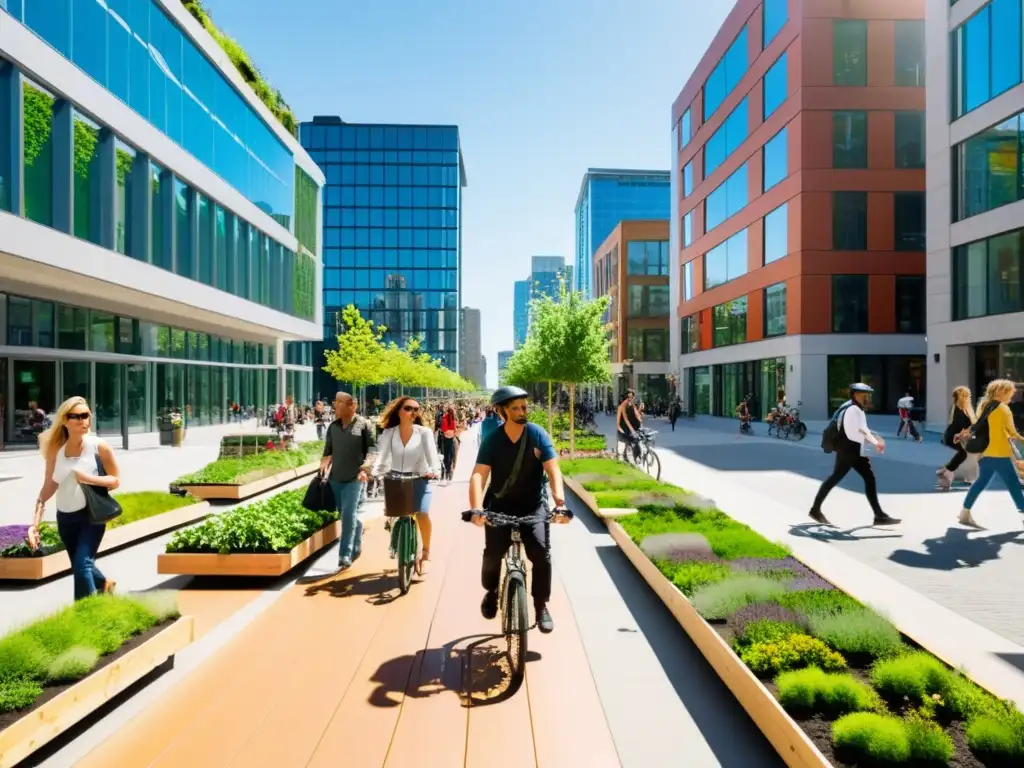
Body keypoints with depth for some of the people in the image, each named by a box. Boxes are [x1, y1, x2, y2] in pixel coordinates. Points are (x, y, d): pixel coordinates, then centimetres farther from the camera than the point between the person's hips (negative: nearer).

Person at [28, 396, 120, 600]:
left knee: (82, 564, -15)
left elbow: (116, 480, -6)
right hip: (65, 517, 4)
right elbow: (48, 487, -1)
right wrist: (34, 523, -6)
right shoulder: (55, 450, -4)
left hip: (91, 513, -4)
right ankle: (103, 583, 47)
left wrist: (89, 479, -23)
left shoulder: (99, 446, -12)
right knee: (79, 566, 18)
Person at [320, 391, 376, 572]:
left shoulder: (364, 424, -4)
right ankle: (356, 547, 33)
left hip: (355, 478, -5)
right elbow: (328, 450, 14)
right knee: (347, 516, 15)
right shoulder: (333, 426, 10)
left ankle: (345, 556, -6)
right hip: (335, 477, 5)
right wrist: (324, 465, -3)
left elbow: (372, 448, -5)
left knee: (348, 516, -10)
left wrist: (366, 467, -17)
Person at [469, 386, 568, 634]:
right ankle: (491, 592, 23)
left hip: (532, 505, 0)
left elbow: (553, 470, -15)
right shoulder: (493, 440, -10)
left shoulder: (537, 434, -9)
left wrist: (559, 499, -31)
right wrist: (477, 508, -35)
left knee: (541, 553, -16)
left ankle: (541, 606, 7)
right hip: (499, 507, 0)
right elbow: (478, 475, -19)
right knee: (492, 554, -10)